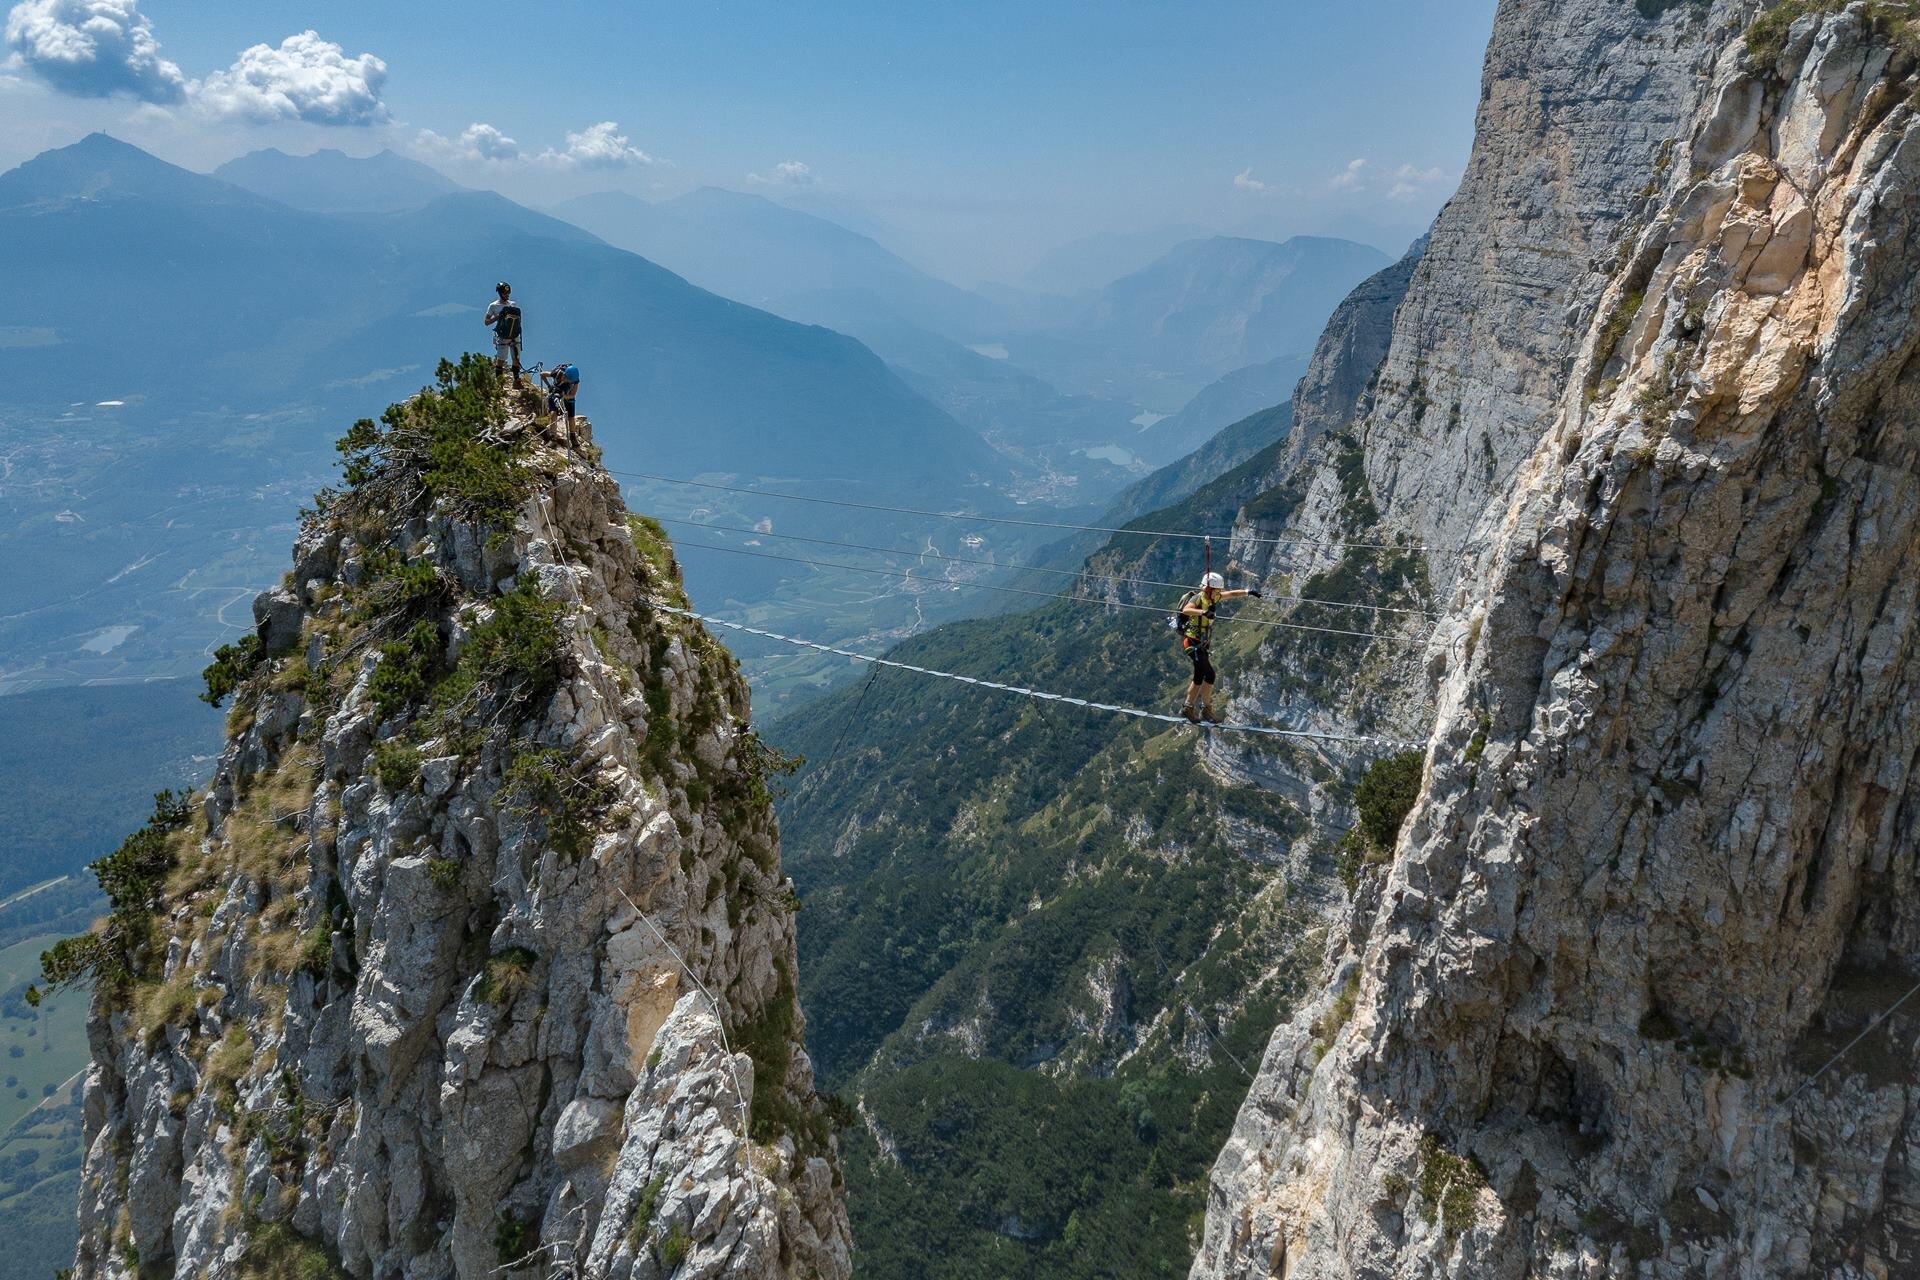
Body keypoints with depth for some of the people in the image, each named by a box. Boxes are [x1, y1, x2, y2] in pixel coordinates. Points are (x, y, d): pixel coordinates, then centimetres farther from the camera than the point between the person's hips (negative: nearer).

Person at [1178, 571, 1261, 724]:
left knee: (1199, 677, 14)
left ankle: (1188, 708, 24)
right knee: (1209, 675, -13)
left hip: (1202, 644, 9)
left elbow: (1231, 594, 15)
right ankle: (1206, 710, -6)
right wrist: (1203, 612, -53)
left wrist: (1247, 592, 0)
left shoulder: (1212, 597, 7)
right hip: (1193, 642, -9)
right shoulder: (1197, 598, -18)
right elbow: (1186, 610, -38)